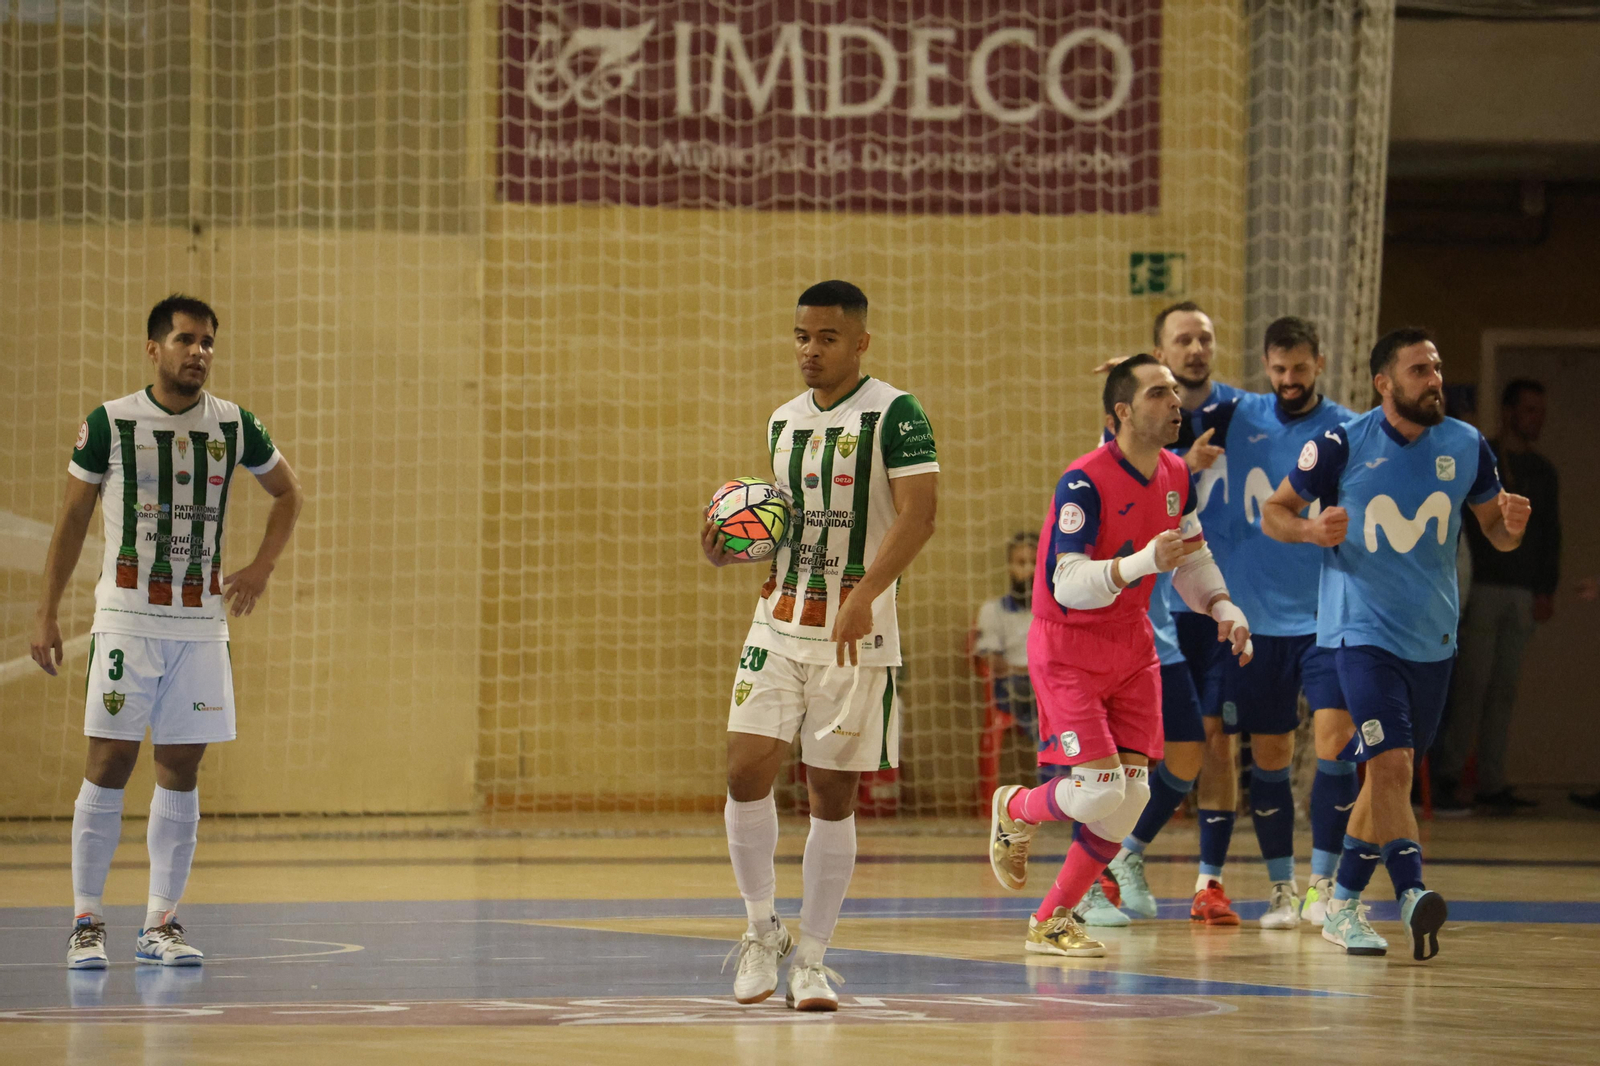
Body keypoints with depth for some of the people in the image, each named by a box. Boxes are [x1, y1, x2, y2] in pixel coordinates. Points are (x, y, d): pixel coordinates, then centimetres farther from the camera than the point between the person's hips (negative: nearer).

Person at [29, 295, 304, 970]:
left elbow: (287, 492, 19)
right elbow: (72, 519, 4)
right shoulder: (110, 424, -3)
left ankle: (161, 925, 9)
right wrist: (46, 615, 1)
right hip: (126, 620, -3)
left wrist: (262, 567, 5)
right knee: (109, 765, -6)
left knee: (180, 771, 3)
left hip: (201, 625, 3)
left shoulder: (234, 427, 3)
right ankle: (87, 922, 1)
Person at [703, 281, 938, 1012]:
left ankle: (811, 959, 9)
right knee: (746, 772, -9)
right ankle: (762, 929, 10)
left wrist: (863, 596, -29)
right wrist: (733, 545, 4)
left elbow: (918, 514, -16)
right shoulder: (784, 421, 14)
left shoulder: (894, 414, -7)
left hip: (856, 636, -5)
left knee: (832, 795, 0)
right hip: (778, 625, 5)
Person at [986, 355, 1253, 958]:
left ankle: (1052, 921, 13)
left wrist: (1224, 608, -5)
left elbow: (1192, 562, 15)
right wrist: (1143, 562, -41)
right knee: (1101, 790, -16)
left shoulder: (1175, 476, 3)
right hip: (1067, 651, -7)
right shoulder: (1084, 483, -21)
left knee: (1131, 796, -1)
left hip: (1131, 648, 7)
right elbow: (1069, 585, -27)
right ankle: (1014, 810, 18)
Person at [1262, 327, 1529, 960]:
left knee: (1388, 773, 12)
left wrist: (1513, 526, -12)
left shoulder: (1465, 446, 2)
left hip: (1433, 637, 5)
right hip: (1362, 630, -5)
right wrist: (1312, 531, -21)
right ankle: (1411, 895, -25)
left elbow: (1497, 532, 12)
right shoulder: (1342, 445, -8)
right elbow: (1273, 513, 1)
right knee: (1390, 765, -20)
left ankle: (1343, 903, 25)